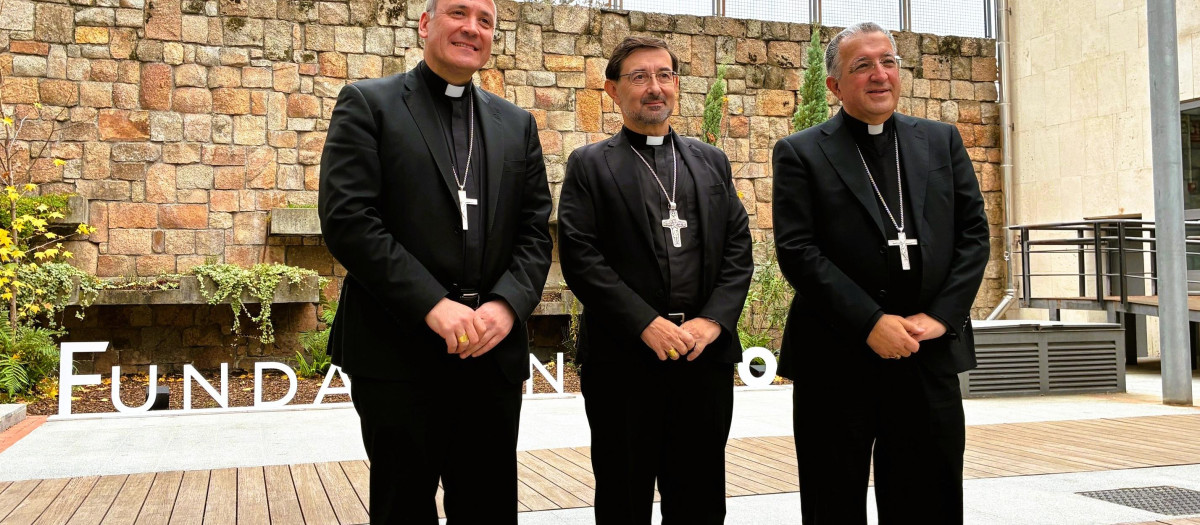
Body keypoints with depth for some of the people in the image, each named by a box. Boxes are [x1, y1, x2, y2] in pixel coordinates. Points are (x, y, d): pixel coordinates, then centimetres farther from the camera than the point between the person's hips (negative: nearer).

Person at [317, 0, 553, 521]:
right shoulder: (368, 103, 2)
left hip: (495, 353, 4)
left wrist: (507, 305, -10)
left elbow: (535, 233, 9)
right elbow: (345, 219, -10)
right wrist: (433, 305, -17)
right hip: (398, 353, -3)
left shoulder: (517, 124, 15)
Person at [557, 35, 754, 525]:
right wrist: (647, 324, -15)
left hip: (707, 352, 3)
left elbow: (738, 248, 8)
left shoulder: (711, 162, 15)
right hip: (624, 357, -3)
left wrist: (712, 320, -7)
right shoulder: (589, 165, 3)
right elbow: (580, 258, -7)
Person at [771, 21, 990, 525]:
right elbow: (796, 251, -9)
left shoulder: (942, 141, 12)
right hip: (837, 360, -3)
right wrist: (870, 323, -15)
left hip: (930, 353, 3)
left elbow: (973, 233, 8)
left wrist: (942, 314, -6)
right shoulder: (800, 154, 0)